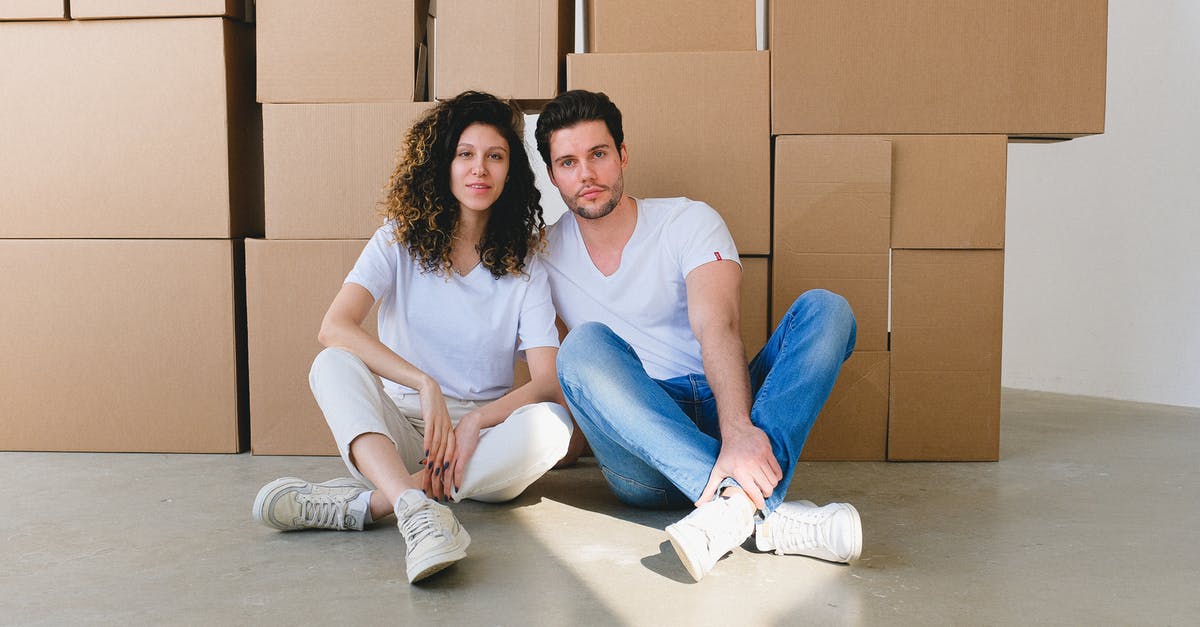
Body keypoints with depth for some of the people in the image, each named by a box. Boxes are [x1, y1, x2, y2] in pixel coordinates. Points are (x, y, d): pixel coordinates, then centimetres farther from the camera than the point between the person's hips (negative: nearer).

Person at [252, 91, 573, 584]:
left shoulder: (524, 266, 2)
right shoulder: (400, 241, 1)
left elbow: (549, 381, -8)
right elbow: (334, 327, -16)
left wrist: (474, 421, -25)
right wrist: (424, 385, -27)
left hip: (483, 439, 1)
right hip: (399, 431, 0)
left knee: (552, 423, -30)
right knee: (333, 364, -26)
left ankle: (360, 503, -33)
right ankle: (416, 510, -50)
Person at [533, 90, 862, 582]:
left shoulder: (689, 222, 0)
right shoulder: (545, 259, 9)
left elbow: (717, 327, -19)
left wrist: (738, 431, -35)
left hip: (722, 411, 1)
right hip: (644, 467, 0)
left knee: (825, 308, -19)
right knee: (585, 344, -29)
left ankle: (739, 500, -42)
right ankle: (767, 511, -42)